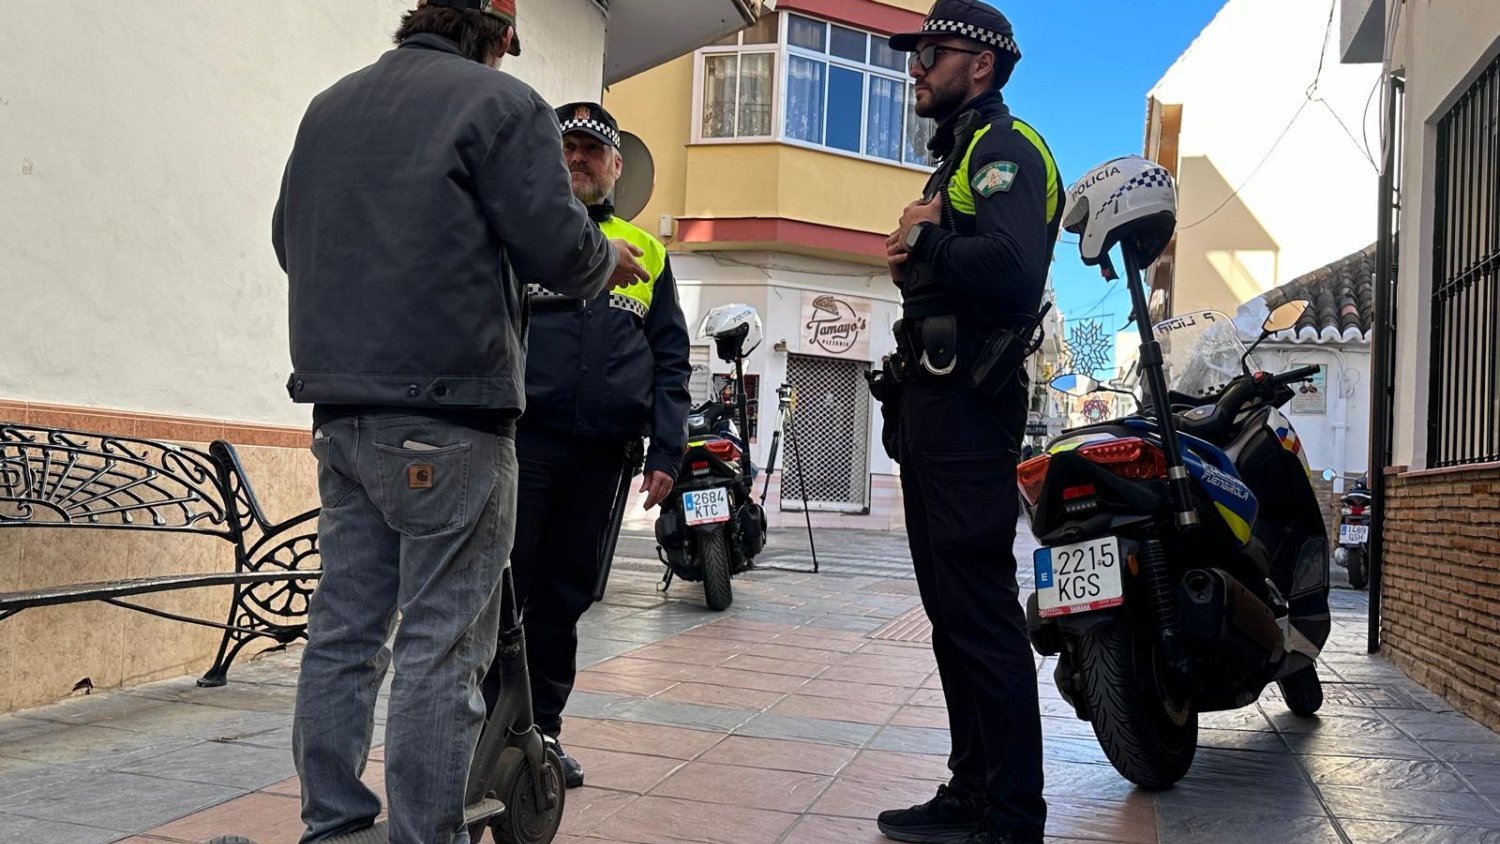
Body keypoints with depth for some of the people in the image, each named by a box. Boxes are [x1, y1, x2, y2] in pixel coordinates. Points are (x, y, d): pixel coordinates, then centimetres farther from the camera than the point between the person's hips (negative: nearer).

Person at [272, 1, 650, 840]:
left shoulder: (330, 107, 17)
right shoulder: (502, 103, -5)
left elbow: (290, 239, 21)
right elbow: (556, 244, -11)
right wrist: (612, 260, 9)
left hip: (340, 403, 7)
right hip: (448, 410, -7)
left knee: (345, 627, 11)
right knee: (444, 638, -2)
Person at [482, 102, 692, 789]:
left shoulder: (646, 253, 16)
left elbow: (671, 362, 14)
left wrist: (666, 452, 4)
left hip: (602, 454, 3)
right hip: (521, 440, -3)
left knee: (566, 592, 10)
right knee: (504, 586, -3)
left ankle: (541, 727, 21)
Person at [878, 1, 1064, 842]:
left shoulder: (1007, 148, -7)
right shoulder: (960, 155, 25)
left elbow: (1011, 268, -26)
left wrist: (927, 240, -12)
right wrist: (911, 263, 6)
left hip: (968, 403, -11)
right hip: (934, 396, 11)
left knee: (981, 611, -10)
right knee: (953, 610, 13)